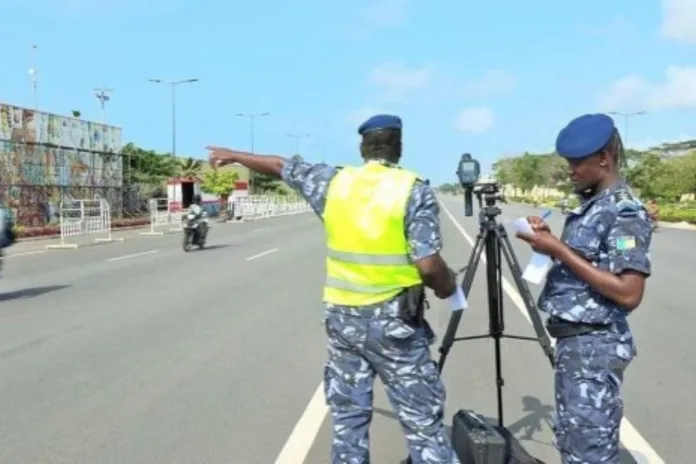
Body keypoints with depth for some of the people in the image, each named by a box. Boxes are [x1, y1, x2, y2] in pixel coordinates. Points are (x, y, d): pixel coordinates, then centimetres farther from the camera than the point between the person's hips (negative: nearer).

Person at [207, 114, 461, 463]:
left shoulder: (334, 181, 3)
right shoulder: (415, 190, -9)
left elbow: (281, 167, 18)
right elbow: (428, 265, -16)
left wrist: (233, 156, 34)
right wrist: (448, 287, 6)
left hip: (342, 317, 4)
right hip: (394, 321, -4)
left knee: (348, 417, 14)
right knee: (423, 422, 2)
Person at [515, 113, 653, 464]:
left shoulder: (624, 211, -17)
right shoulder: (590, 205, 12)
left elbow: (628, 293, -24)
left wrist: (560, 251, -22)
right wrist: (549, 242, 3)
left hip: (596, 345, -10)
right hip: (573, 339, 10)